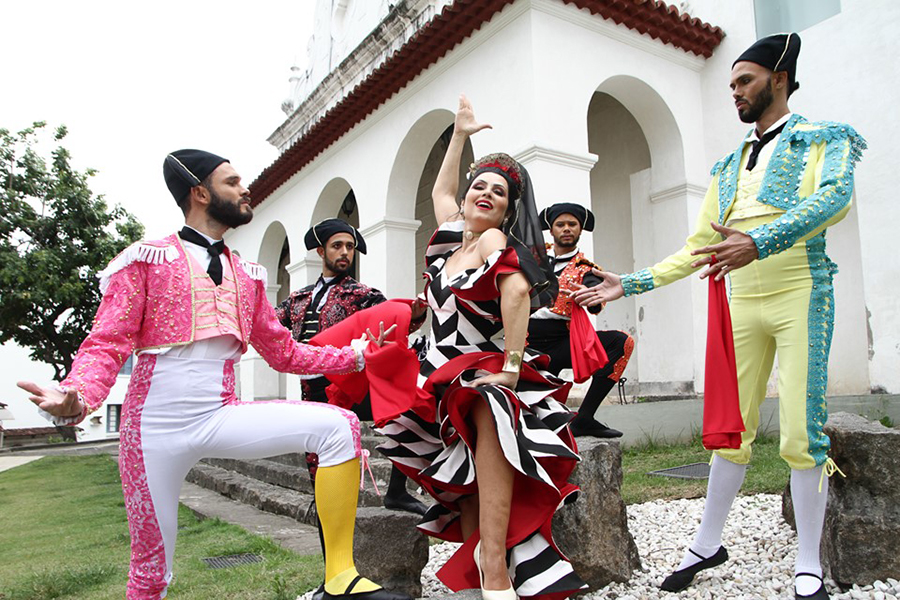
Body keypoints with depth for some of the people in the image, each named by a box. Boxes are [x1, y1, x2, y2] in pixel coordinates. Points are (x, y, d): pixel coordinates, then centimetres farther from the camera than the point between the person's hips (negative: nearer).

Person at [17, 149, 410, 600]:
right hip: (157, 424, -3)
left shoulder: (247, 275, 14)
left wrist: (353, 356, 10)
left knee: (338, 426, -19)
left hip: (222, 418, 3)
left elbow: (284, 352, 16)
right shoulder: (147, 259, 2)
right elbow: (107, 343, -6)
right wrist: (77, 399, -27)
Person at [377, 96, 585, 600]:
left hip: (488, 372, -8)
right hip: (447, 372, 8)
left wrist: (509, 369, -27)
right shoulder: (453, 236, 15)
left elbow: (517, 294, -25)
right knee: (463, 480, 2)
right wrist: (459, 135, 34)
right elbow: (441, 190, 32)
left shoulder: (498, 241, -7)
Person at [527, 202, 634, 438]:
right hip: (526, 339, 0)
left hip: (560, 343, 0)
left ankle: (584, 418, -19)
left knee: (622, 341, -20)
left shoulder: (585, 269, 8)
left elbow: (596, 305, -12)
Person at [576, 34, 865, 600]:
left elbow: (834, 196, -19)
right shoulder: (728, 167, 20)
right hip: (741, 303, 5)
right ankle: (708, 544, 17)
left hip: (800, 293, -4)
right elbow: (697, 249, 17)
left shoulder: (824, 137, 4)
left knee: (802, 433, -5)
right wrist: (628, 283, 9)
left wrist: (759, 242, -36)